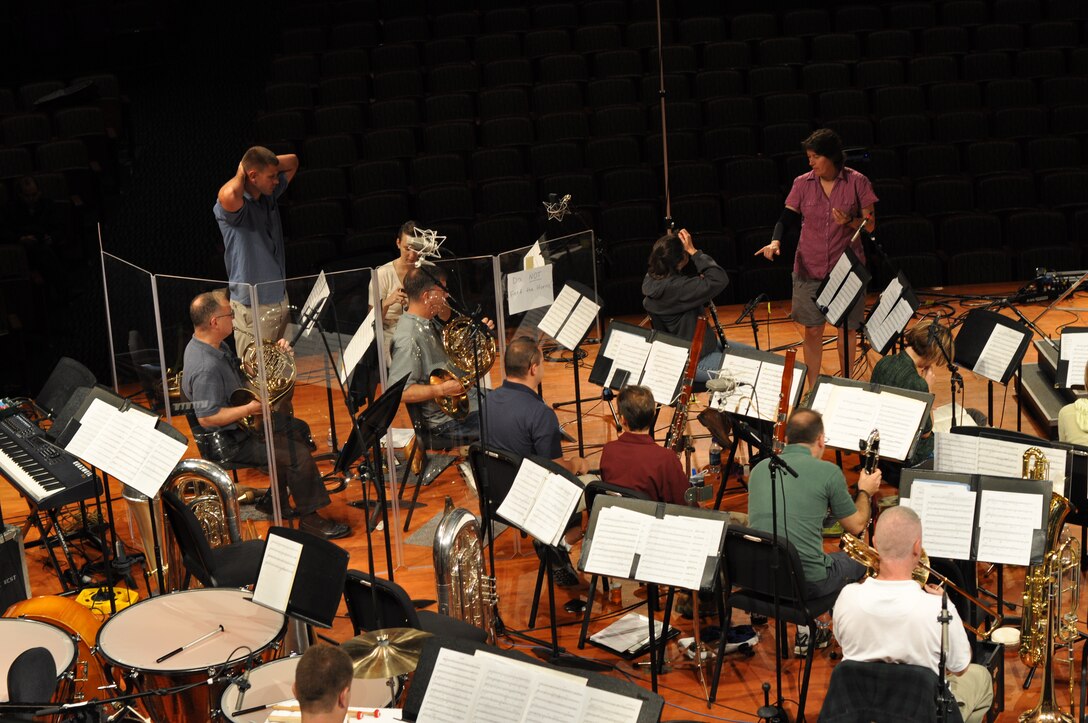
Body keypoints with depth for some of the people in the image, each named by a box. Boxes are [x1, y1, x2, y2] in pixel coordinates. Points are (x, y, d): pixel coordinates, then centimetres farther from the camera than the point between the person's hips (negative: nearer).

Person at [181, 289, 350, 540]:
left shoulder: (214, 345, 0)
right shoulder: (205, 368, -32)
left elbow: (239, 373, 14)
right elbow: (207, 418, -31)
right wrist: (250, 408, -31)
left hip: (242, 423, 11)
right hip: (231, 441, -11)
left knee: (298, 430, 21)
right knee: (298, 454, -16)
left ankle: (275, 500, 26)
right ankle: (309, 519, 0)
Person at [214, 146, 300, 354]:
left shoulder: (270, 195, 6)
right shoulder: (234, 205, -18)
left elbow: (292, 161, 20)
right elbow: (228, 195, -44)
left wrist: (270, 165, 0)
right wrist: (240, 174, -21)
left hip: (280, 300, 8)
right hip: (252, 307, -8)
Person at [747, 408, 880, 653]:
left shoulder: (759, 469, 7)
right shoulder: (828, 471, -7)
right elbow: (856, 526, 4)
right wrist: (865, 491, 24)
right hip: (807, 583, -5)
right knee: (859, 560, 23)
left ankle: (805, 631, 31)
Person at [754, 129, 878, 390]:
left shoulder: (857, 182, -5)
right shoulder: (803, 184, 1)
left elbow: (870, 225, -2)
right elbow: (787, 218, -3)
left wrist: (850, 221, -22)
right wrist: (775, 241, -23)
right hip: (810, 268, 1)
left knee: (847, 328, 9)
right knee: (812, 330, 5)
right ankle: (812, 390, 16)